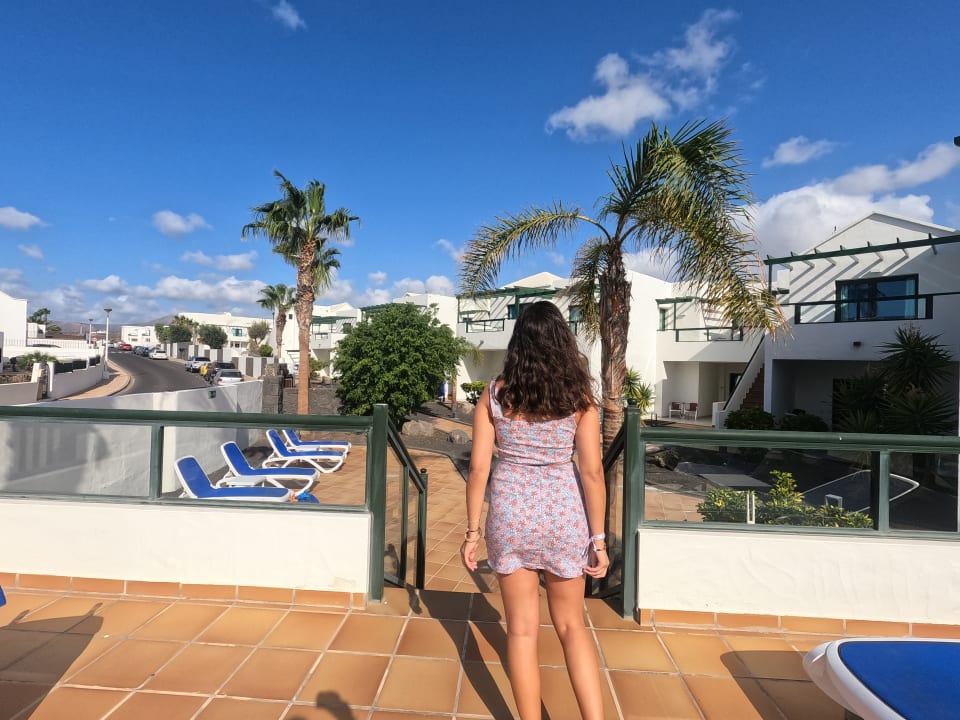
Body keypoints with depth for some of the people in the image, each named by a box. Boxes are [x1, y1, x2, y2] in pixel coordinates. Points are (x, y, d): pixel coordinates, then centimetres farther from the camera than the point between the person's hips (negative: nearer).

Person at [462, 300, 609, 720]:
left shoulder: (495, 394, -6)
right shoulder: (579, 397, -7)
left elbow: (478, 468, -6)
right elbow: (592, 472, -9)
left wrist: (473, 531, 2)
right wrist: (598, 537, 0)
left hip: (511, 514, 0)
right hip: (563, 515, 1)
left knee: (522, 629, 15)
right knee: (571, 625, 20)